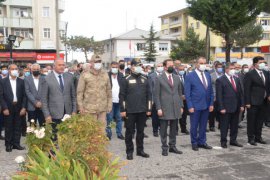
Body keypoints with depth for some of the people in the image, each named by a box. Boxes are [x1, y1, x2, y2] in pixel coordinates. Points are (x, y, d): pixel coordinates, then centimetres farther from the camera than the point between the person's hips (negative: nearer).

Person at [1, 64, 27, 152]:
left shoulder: (21, 81, 4)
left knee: (18, 127, 6)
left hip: (19, 108, 2)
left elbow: (24, 96, 4)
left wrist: (23, 107, -4)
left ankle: (16, 143, 16)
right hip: (8, 108, -2)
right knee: (8, 127, 6)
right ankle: (8, 145, 16)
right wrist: (4, 108, -11)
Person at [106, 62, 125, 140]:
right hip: (110, 101, -2)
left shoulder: (121, 76, 6)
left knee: (119, 118, 9)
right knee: (109, 118, 4)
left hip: (119, 101, 2)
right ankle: (108, 133, 13)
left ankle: (119, 133, 19)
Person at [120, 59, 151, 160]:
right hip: (130, 111, -4)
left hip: (142, 110, 4)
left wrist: (149, 109, 7)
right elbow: (122, 95, -4)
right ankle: (129, 151, 14)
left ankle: (140, 150, 23)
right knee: (129, 132, 4)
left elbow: (148, 95, 12)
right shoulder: (126, 80, -3)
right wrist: (123, 110, -9)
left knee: (141, 131, 11)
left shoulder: (144, 79, 10)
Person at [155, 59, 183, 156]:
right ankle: (164, 148, 13)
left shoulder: (177, 78, 11)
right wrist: (159, 108, -10)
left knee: (174, 129, 11)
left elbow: (180, 93, 15)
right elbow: (157, 95, -4)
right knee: (163, 129, 3)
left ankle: (172, 146, 21)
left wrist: (181, 106, 9)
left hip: (175, 108, 4)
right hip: (165, 108, -4)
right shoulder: (159, 79, -3)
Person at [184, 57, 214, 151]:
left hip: (206, 105, 5)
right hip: (195, 106, -5)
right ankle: (194, 143, 19)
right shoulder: (190, 76, -7)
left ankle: (202, 142, 24)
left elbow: (211, 91, 12)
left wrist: (211, 104, 4)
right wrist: (190, 106, -13)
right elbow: (187, 93, -8)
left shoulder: (208, 75, 10)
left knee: (203, 125, 13)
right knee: (194, 126, 6)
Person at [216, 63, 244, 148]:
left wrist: (242, 105, 6)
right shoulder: (220, 80, -8)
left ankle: (233, 140, 24)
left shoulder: (237, 79, 12)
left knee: (234, 125, 12)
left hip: (236, 107, 6)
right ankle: (223, 141, 14)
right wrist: (221, 108, -15)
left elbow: (240, 93, 14)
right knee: (224, 126, 3)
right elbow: (219, 96, -11)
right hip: (226, 107, -6)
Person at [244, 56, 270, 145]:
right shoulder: (250, 74, -8)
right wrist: (247, 102, -14)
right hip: (254, 102, -6)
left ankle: (258, 137, 25)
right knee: (251, 121, 3)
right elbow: (247, 89, -11)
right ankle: (251, 138, 12)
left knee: (260, 120, 13)